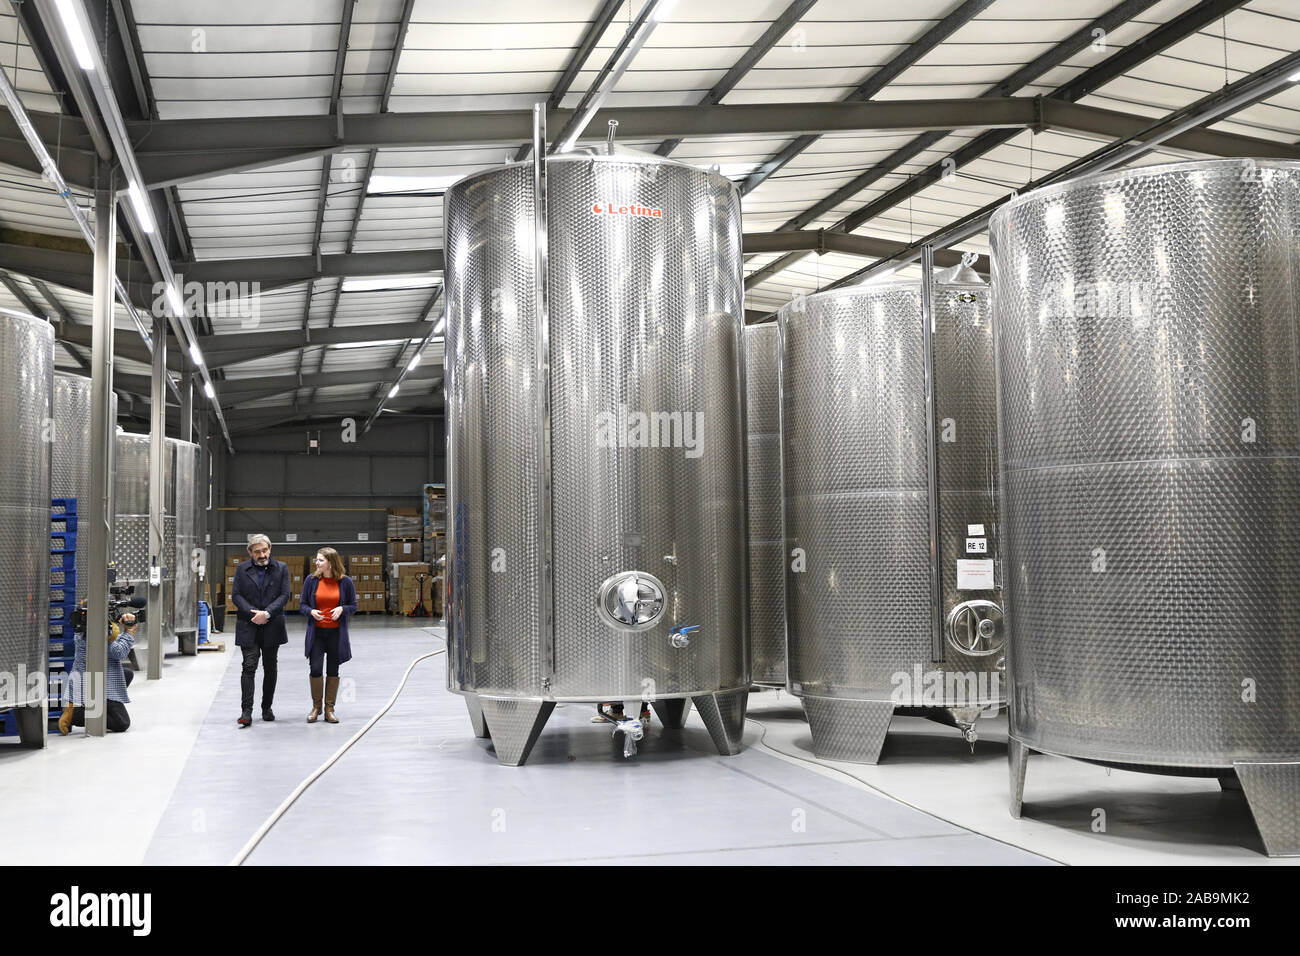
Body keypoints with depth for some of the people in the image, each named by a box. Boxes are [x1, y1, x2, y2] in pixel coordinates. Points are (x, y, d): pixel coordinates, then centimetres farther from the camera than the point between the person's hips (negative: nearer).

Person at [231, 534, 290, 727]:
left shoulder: (281, 568, 5)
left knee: (270, 668, 9)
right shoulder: (242, 570, 6)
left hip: (272, 627, 1)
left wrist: (267, 613, -15)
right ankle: (246, 712, -11)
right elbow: (236, 595, 0)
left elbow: (284, 595, -2)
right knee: (249, 667, -8)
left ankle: (267, 707, 21)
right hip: (248, 627, -1)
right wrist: (253, 613, -13)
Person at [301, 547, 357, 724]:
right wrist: (311, 611, -14)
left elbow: (353, 606, 4)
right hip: (316, 632, 0)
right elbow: (303, 604, 6)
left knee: (333, 670, 6)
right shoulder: (311, 580, -1)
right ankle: (316, 707, 14)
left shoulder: (345, 582, -3)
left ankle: (329, 709, 17)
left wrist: (342, 609, -17)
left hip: (336, 633, 0)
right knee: (316, 669, -5)